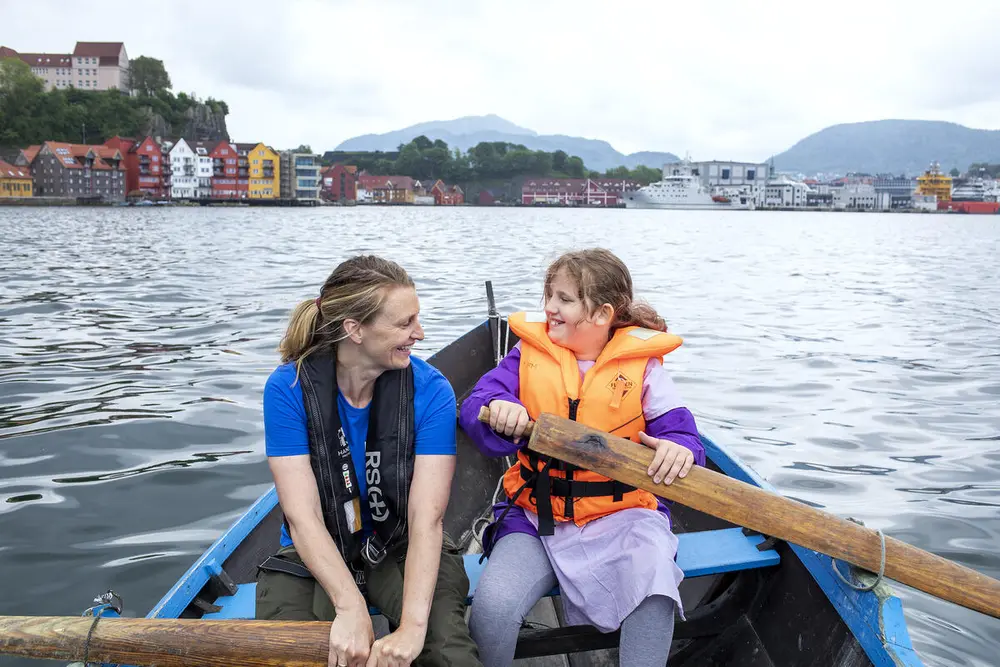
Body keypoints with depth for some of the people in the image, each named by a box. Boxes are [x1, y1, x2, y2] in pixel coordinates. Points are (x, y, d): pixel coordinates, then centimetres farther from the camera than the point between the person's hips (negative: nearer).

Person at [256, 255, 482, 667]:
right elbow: (303, 517, -20)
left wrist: (412, 625, -35)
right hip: (314, 555, 1)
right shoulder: (288, 388, -15)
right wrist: (351, 607, -34)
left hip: (401, 548, 0)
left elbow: (426, 519, -22)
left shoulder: (430, 390, -15)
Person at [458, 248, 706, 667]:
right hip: (535, 515, 2)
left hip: (620, 514, -1)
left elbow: (678, 428, -5)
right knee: (490, 609, -22)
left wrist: (679, 448, -30)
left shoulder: (642, 365, -1)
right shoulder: (529, 352, 4)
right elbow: (473, 407, -3)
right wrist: (498, 408, -27)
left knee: (654, 596, -33)